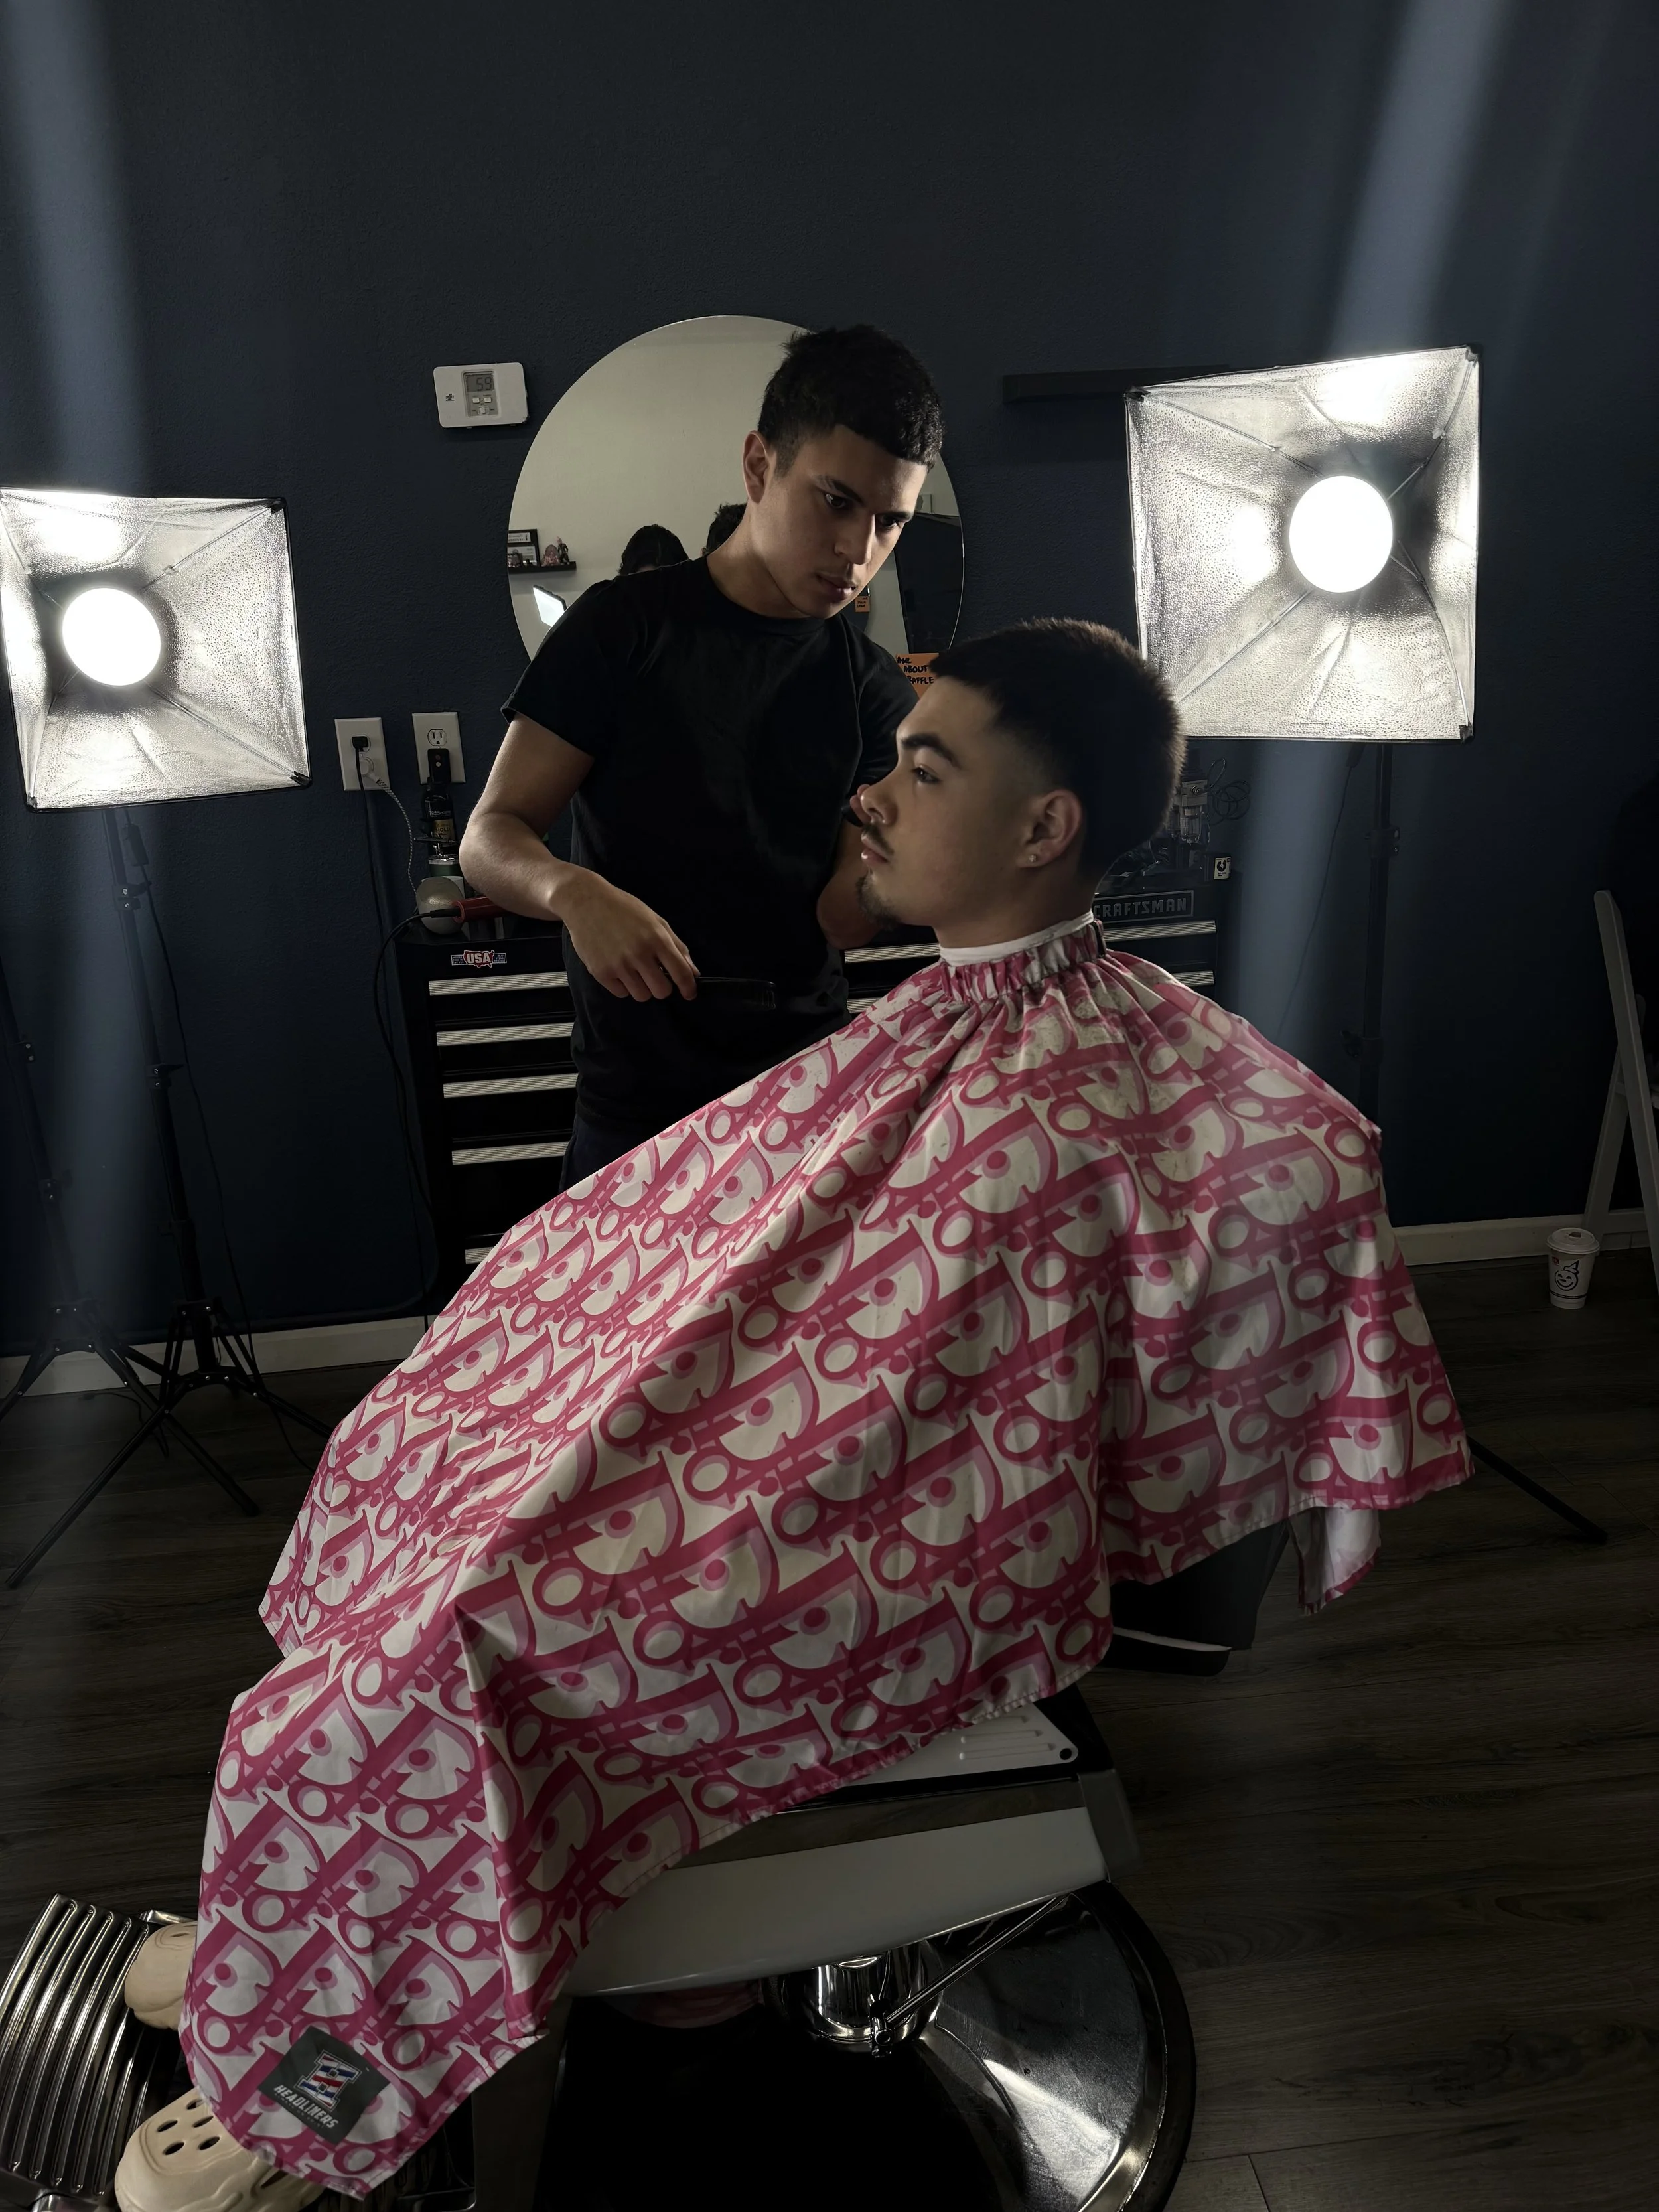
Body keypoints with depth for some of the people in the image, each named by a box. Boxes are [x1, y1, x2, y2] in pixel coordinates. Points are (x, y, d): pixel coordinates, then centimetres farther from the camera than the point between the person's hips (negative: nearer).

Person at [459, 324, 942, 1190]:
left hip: (808, 1089, 3)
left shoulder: (873, 689, 3)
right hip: (638, 1106, -2)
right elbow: (490, 837, -9)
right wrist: (574, 891, -30)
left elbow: (843, 917, -5)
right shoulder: (624, 627, -5)